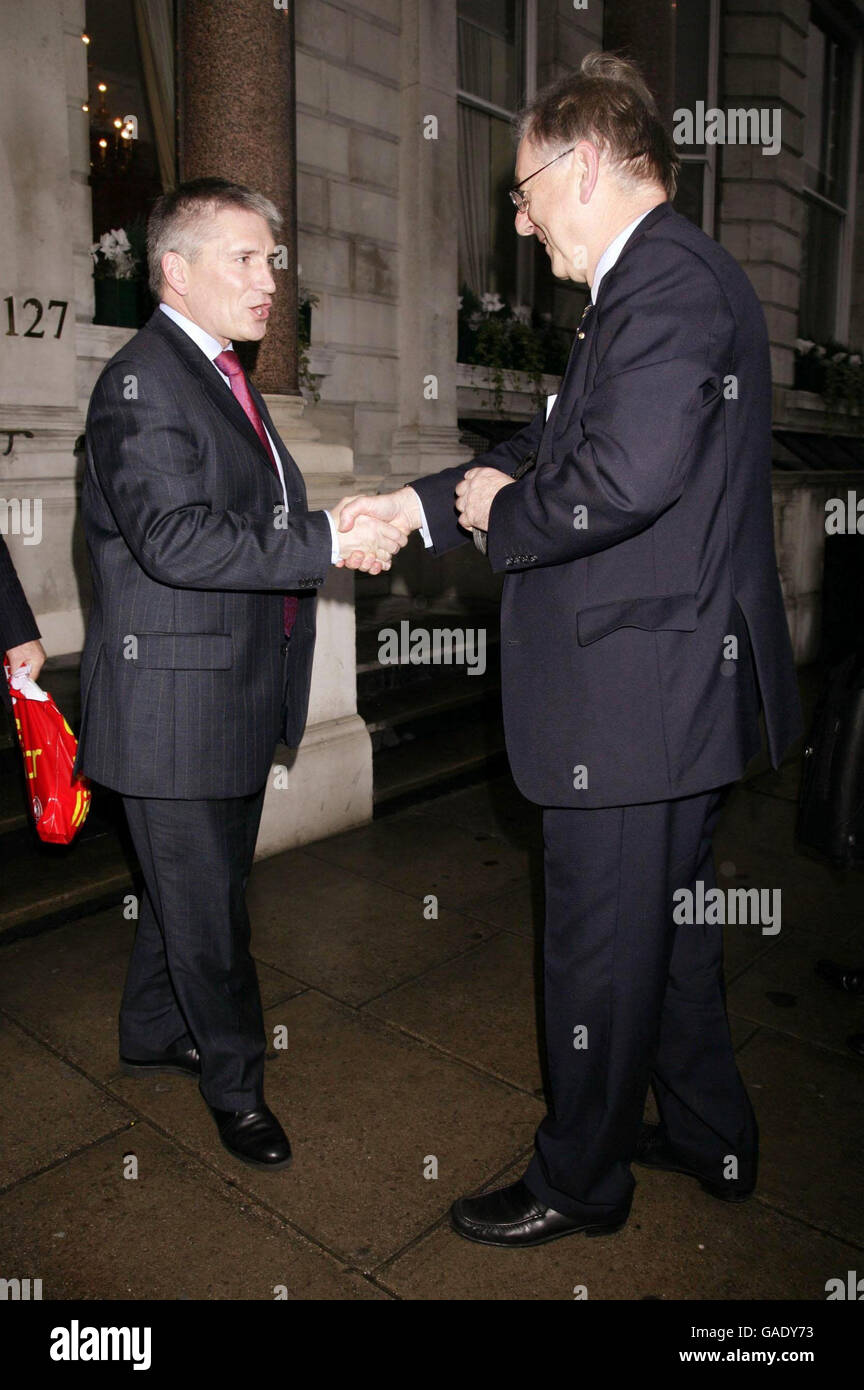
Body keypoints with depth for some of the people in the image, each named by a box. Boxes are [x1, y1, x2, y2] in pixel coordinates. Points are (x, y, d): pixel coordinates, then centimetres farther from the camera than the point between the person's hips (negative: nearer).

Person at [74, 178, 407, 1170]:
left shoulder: (221, 374, 16)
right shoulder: (141, 383, -15)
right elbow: (178, 538, -28)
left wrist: (345, 529, 0)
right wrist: (329, 542, -28)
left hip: (236, 696, 9)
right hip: (177, 703, -9)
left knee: (192, 884, 22)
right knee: (206, 902, 6)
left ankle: (154, 1034, 43)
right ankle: (235, 1084, 26)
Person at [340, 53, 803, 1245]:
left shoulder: (669, 278, -16)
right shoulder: (657, 282, 17)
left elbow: (627, 474, -31)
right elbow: (560, 446, 17)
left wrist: (502, 512, -12)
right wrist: (422, 503, 10)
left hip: (635, 696, -11)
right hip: (682, 687, 11)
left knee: (600, 948, 6)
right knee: (672, 921, 22)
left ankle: (579, 1181, 29)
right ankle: (708, 1137, 42)